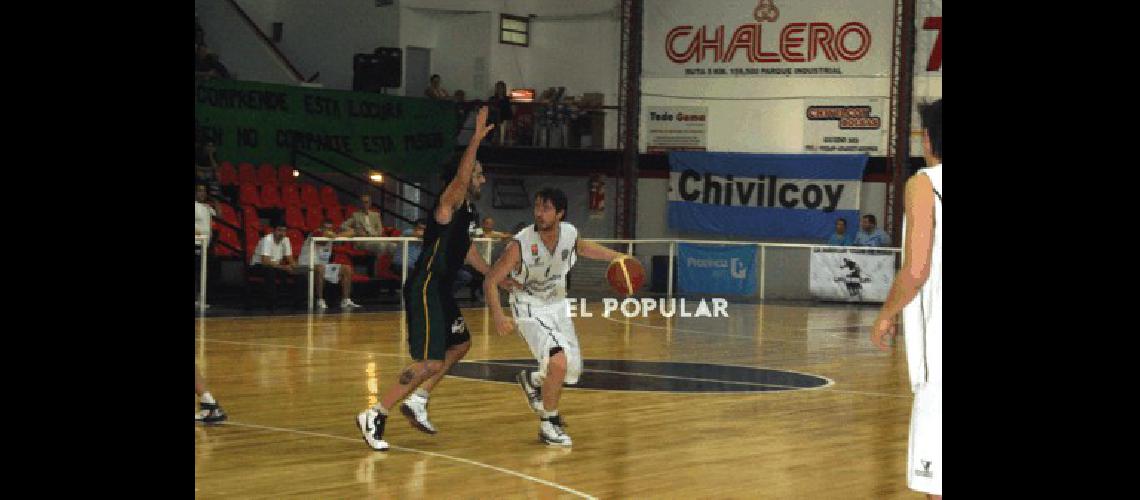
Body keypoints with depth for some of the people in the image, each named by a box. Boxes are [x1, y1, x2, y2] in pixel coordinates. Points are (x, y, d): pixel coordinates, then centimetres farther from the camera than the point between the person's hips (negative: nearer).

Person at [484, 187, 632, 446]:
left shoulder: (569, 233, -13)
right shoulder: (521, 244, -27)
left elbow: (582, 248, 13)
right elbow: (490, 281, -21)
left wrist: (615, 256, 3)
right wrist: (498, 316, -33)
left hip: (557, 305, 6)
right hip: (530, 307, -6)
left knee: (572, 369, 12)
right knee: (558, 361, -25)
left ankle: (532, 380, 43)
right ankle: (548, 424, -6)